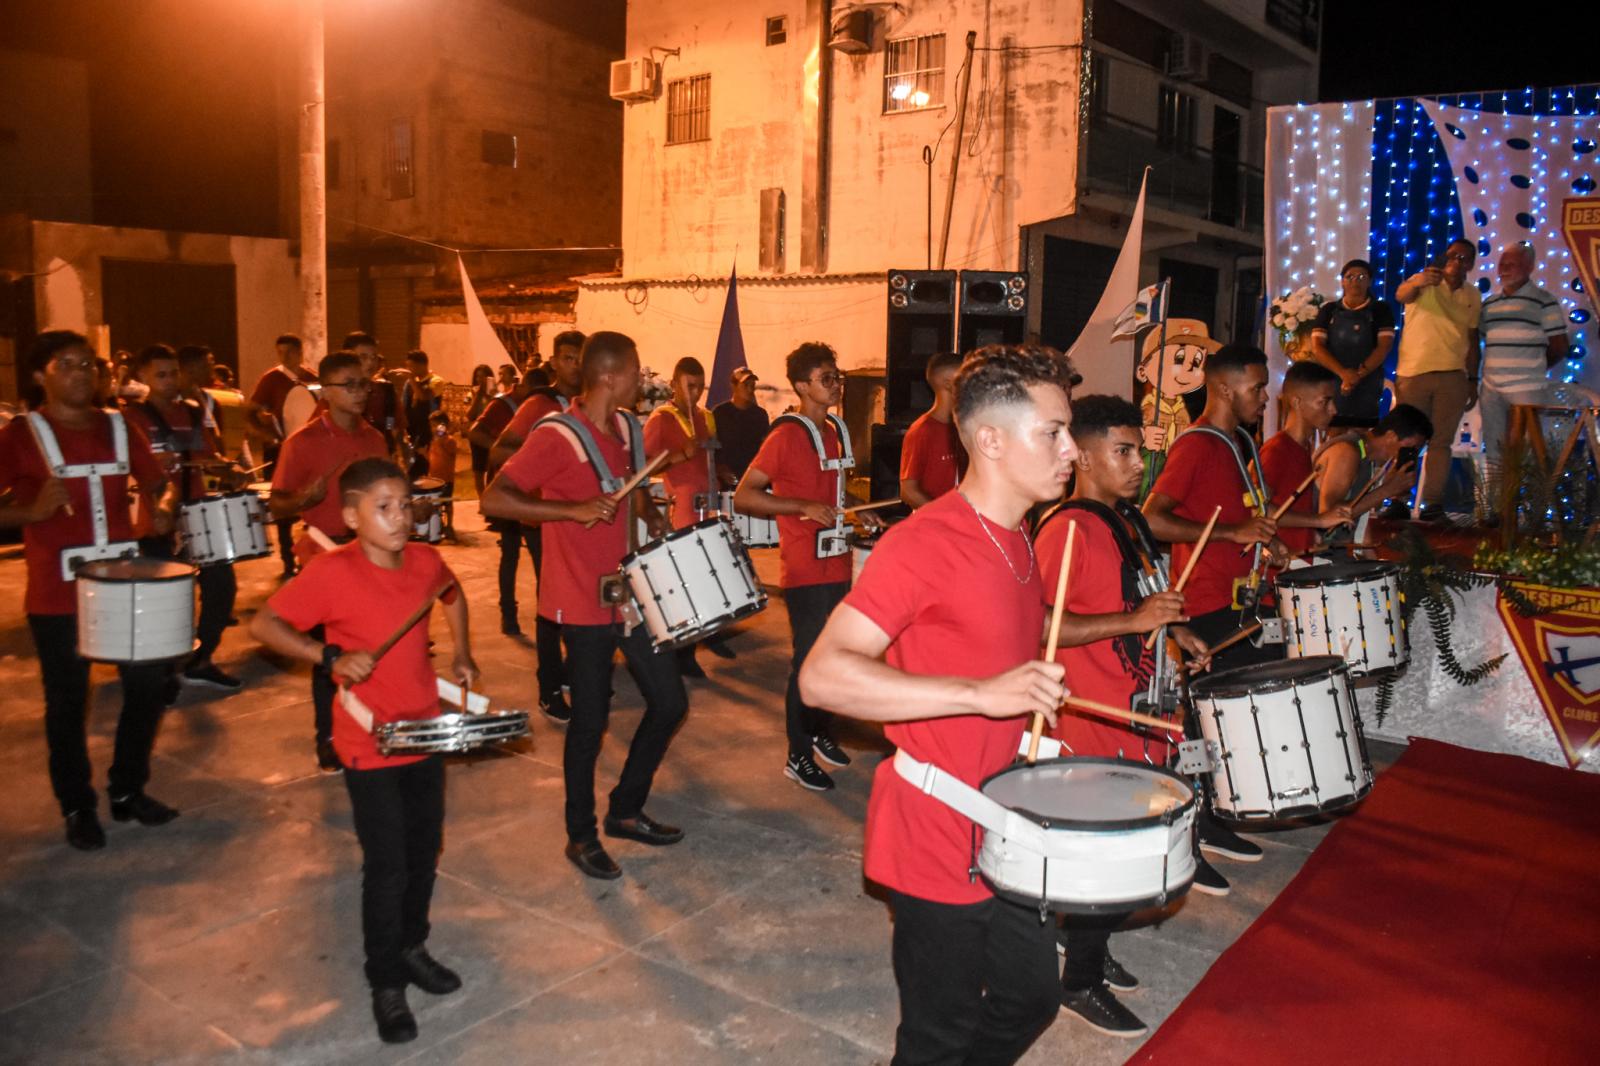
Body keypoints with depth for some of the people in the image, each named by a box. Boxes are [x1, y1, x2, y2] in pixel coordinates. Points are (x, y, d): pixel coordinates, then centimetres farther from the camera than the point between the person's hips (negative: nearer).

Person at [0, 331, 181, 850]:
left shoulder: (120, 429, 7)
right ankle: (77, 808, 23)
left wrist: (163, 508, -6)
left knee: (148, 685, 9)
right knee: (68, 704, 7)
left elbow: (158, 483, 15)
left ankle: (128, 790, 28)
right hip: (57, 594, -4)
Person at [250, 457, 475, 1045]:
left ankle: (411, 946, 39)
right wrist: (331, 657, -26)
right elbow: (262, 624, -16)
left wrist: (461, 654, 9)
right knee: (387, 868, 2)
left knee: (425, 851, 17)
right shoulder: (331, 573, -19)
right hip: (369, 745, -5)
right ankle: (386, 983, 21)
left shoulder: (425, 560, -3)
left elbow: (452, 595, 18)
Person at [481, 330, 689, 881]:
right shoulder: (556, 437, -17)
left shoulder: (628, 428, 7)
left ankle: (626, 810, 30)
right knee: (591, 718, 3)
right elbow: (493, 499, -22)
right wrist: (573, 509, -29)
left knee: (669, 701, 11)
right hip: (583, 602, -8)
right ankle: (581, 835, 23)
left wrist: (653, 518, 5)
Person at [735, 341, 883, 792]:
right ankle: (798, 756, 13)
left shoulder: (835, 430, 11)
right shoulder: (786, 435, -14)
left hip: (837, 564, 8)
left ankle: (821, 730, 35)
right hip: (805, 570, -8)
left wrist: (859, 510, 9)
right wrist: (804, 507, -23)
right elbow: (743, 496, -16)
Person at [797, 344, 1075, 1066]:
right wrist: (981, 693, -34)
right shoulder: (922, 544, -22)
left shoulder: (1015, 539, 7)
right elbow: (822, 676, -29)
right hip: (933, 839, -8)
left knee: (1030, 1001, 22)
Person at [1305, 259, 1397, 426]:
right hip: (1332, 384, 1)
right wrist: (1343, 373, -14)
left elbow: (1384, 346, -2)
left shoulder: (1380, 309, 9)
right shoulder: (1329, 310, 11)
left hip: (1367, 387, -1)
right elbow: (1317, 347, 0)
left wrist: (1359, 374, -15)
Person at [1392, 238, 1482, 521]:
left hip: (1453, 376, 3)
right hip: (1413, 373, -3)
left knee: (1441, 442, 3)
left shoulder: (1473, 296, 12)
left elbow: (1472, 339, 16)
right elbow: (1402, 295, -24)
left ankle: (1433, 502, 5)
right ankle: (1398, 501, 4)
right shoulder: (1424, 283, -1)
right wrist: (1417, 281, -47)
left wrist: (1473, 380, 11)